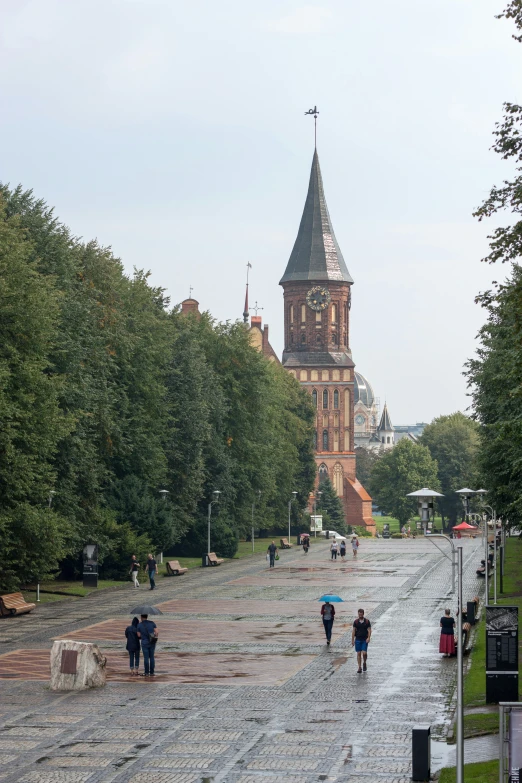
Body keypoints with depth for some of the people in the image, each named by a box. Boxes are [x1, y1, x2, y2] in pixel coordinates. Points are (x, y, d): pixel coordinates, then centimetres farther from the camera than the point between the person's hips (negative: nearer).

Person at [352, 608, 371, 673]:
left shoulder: (367, 621, -1)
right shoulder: (356, 621, 3)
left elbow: (369, 630, -1)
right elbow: (353, 630, 5)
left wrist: (368, 638, -14)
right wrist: (352, 640, 2)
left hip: (365, 639, -2)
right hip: (358, 639, 2)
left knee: (364, 653, -11)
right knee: (358, 653, 1)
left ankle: (364, 663, 18)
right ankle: (359, 668, 7)